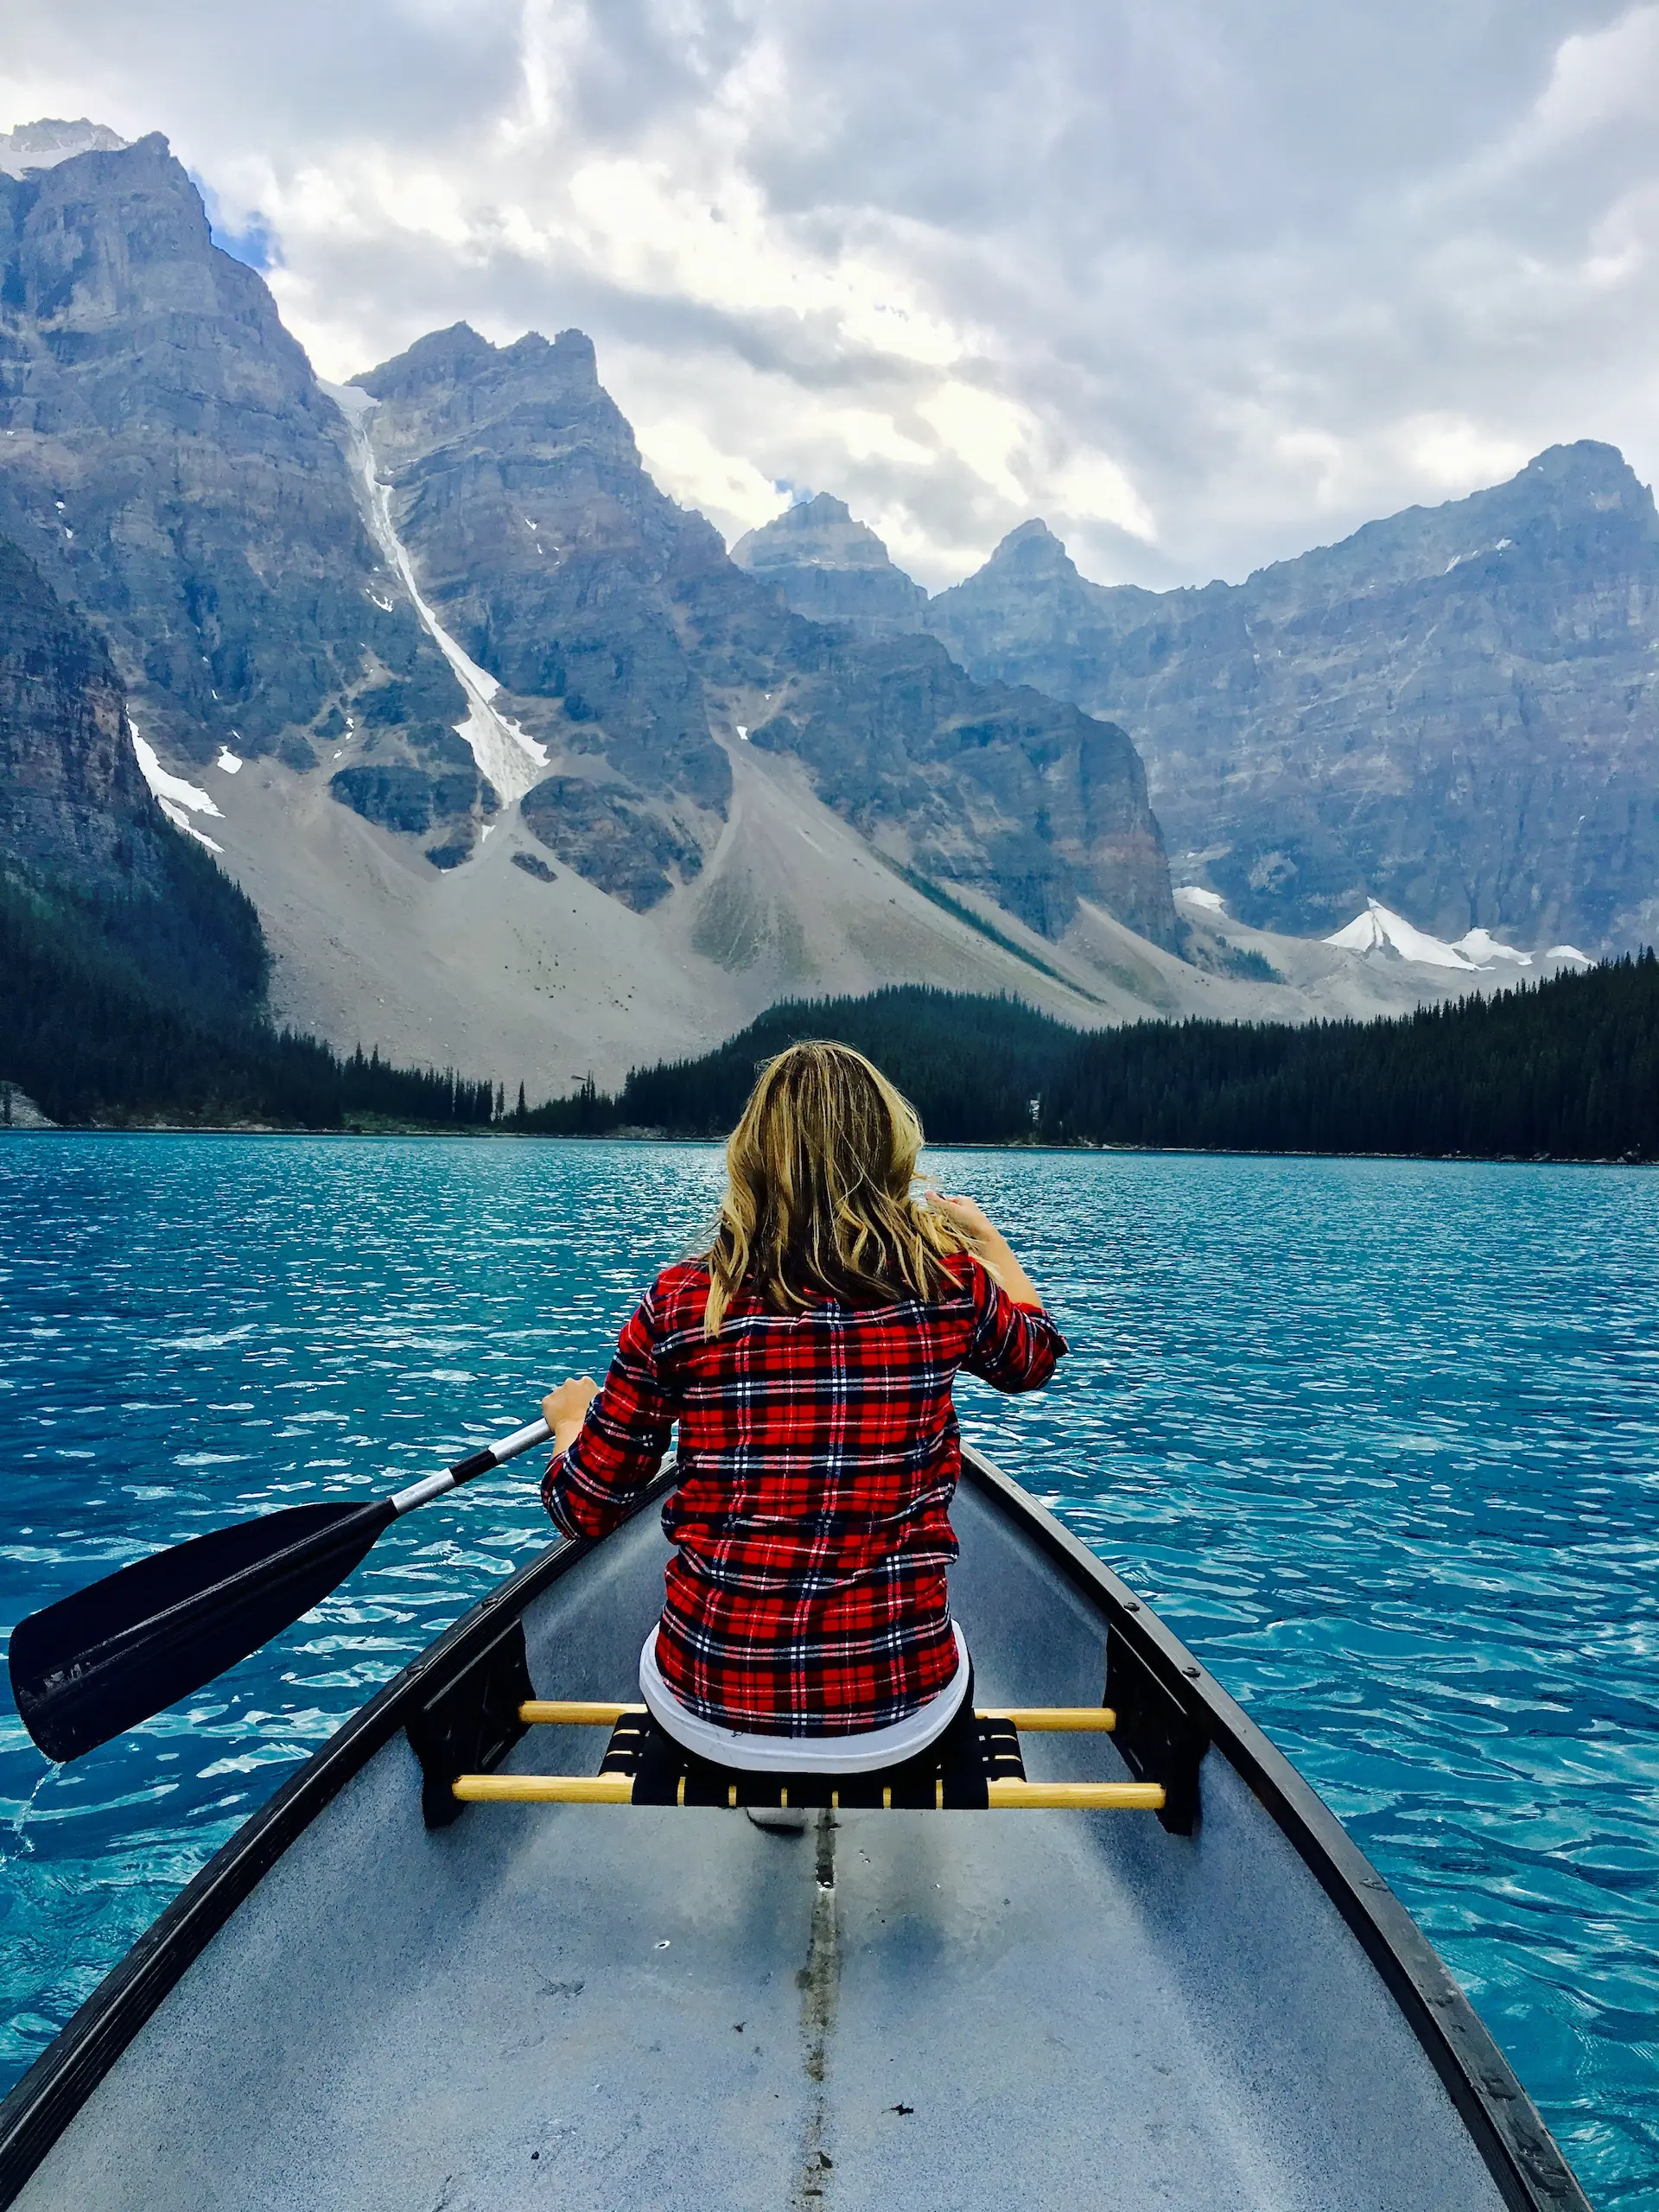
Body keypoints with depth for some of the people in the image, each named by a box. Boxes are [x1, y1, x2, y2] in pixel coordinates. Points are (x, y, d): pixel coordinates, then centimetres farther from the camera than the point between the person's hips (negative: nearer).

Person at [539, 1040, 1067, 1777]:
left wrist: (570, 1416, 21)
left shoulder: (681, 1303, -12)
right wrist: (984, 1232, 34)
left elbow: (583, 1510, -2)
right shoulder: (948, 1284, -9)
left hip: (709, 1714, 0)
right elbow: (1037, 1352, 16)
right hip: (902, 1717, 0)